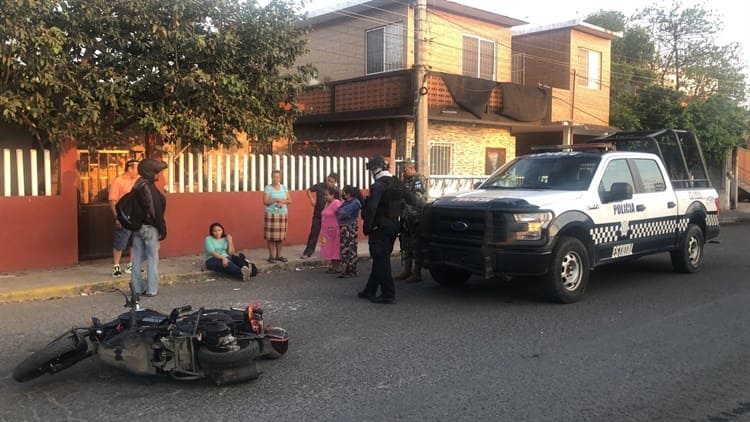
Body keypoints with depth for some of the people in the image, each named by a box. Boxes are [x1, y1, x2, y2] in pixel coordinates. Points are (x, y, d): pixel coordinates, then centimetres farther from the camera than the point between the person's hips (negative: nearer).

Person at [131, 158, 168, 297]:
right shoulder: (150, 188, -15)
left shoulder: (137, 186, 11)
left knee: (137, 258, 10)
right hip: (149, 228, -8)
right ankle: (151, 290, 1)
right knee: (152, 259, -1)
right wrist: (162, 230, -12)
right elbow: (156, 211, -17)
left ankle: (137, 288, 16)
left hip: (136, 226, 8)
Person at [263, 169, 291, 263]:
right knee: (271, 236, -6)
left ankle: (279, 255, 14)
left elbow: (290, 200, 9)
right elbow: (265, 202, -8)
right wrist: (275, 200, -19)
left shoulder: (284, 187, 13)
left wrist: (283, 201, -10)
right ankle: (272, 256, 2)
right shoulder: (268, 188, 0)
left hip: (283, 214, 4)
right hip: (271, 214, -4)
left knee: (281, 236, 3)